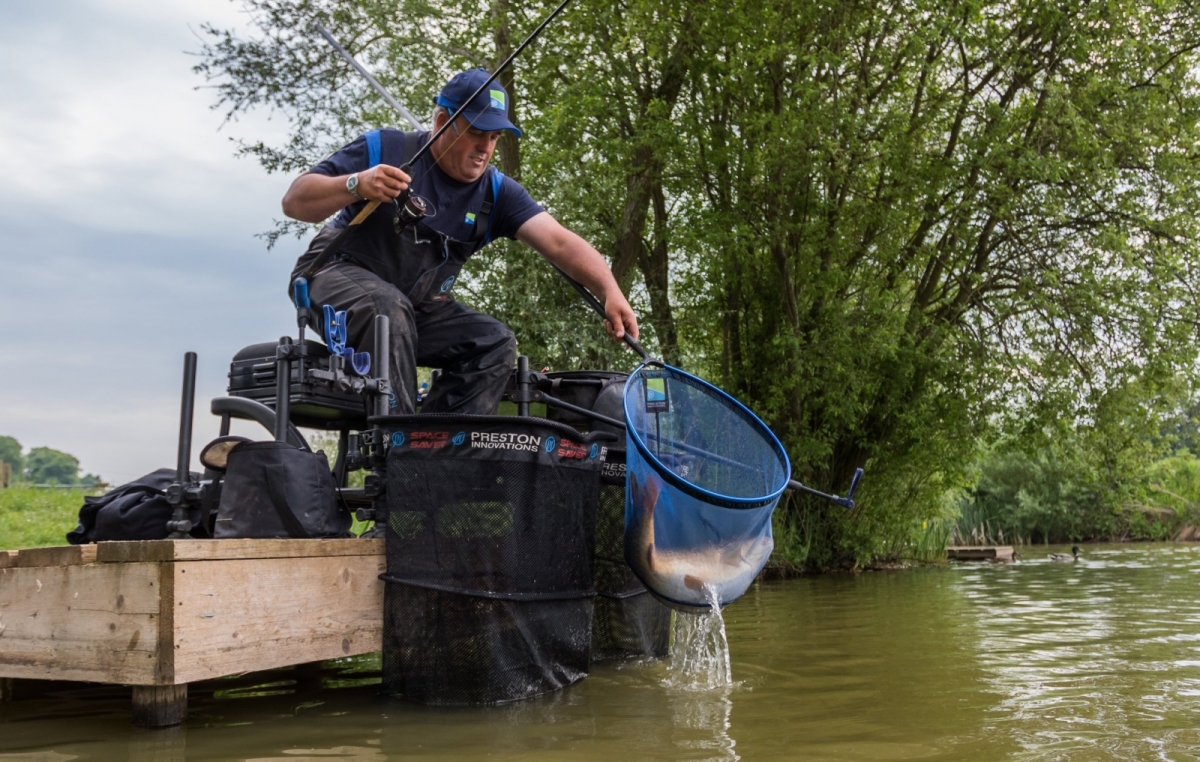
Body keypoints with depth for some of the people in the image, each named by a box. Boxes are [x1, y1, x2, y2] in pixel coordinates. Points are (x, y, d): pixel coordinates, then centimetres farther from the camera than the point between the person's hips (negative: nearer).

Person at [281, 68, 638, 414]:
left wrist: (610, 293, -34)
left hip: (417, 309, 5)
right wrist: (357, 185, -33)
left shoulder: (497, 192, -2)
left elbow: (559, 241, -17)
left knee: (496, 342, -13)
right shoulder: (384, 149, -11)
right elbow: (294, 202, -14)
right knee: (388, 307, -36)